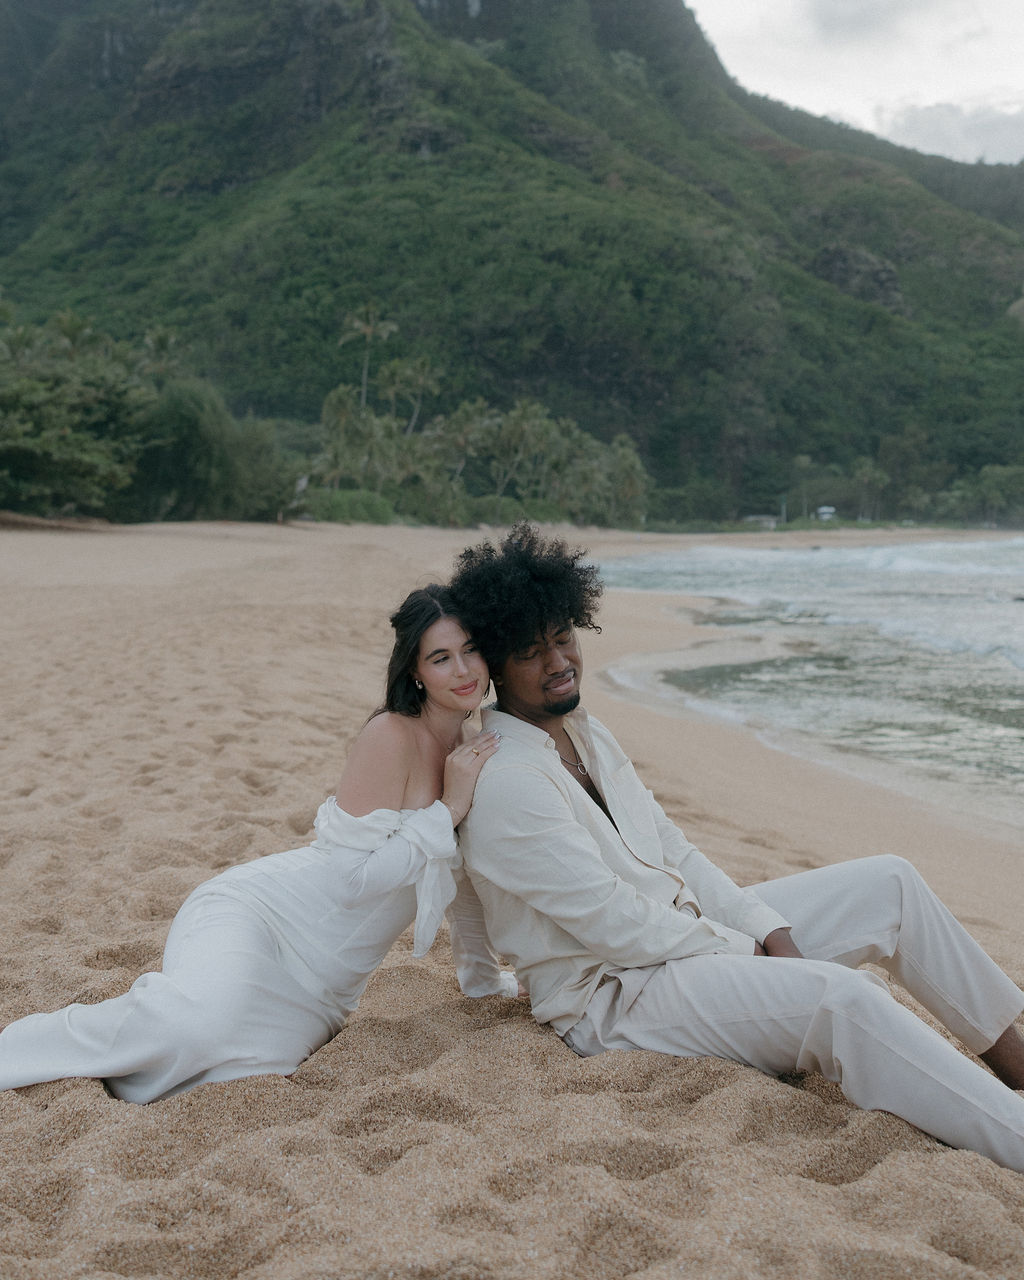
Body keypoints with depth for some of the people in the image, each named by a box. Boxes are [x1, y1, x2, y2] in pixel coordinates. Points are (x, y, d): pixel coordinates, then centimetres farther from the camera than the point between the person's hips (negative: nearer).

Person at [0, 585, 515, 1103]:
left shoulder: (472, 747, 9)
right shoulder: (391, 736, -15)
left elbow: (461, 870, 23)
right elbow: (354, 876, -20)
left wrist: (483, 973, 30)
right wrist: (448, 808, -19)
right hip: (254, 918, -6)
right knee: (200, 1025, -36)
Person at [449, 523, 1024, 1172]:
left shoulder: (585, 732, 9)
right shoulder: (507, 784, -21)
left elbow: (673, 851, 10)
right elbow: (618, 931, -23)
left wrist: (772, 932, -2)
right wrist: (750, 952, -13)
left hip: (685, 933, 10)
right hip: (612, 995, -10)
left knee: (891, 882, 6)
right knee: (841, 996, -31)